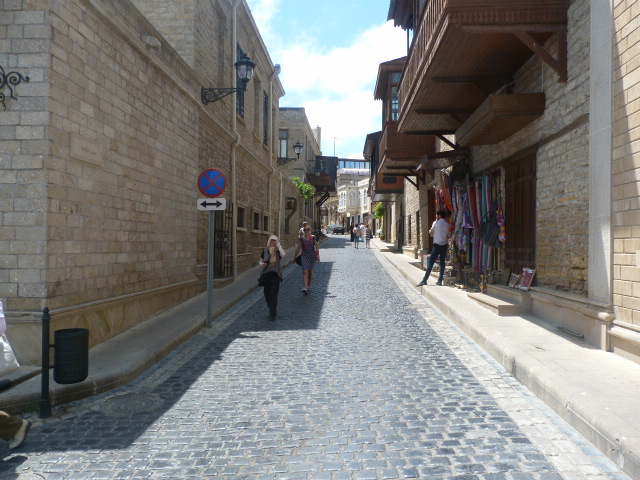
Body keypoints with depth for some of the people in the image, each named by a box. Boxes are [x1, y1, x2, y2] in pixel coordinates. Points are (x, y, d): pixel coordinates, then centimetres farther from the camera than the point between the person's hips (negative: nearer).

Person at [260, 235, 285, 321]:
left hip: (275, 274, -4)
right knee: (267, 294, 9)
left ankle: (272, 314, -3)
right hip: (266, 274, 4)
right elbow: (261, 261, 15)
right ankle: (273, 310, 30)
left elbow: (283, 255, -28)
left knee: (273, 294, -9)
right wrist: (263, 263, -8)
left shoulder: (278, 251, -5)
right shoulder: (265, 250, 5)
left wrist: (279, 244, -21)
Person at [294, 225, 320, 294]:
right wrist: (295, 257, 7)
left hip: (312, 256, 1)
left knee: (310, 271, 13)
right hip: (304, 256, -1)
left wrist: (318, 256, -8)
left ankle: (309, 286, 28)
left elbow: (317, 248, 0)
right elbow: (298, 249, 5)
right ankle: (305, 288, -18)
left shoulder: (313, 238, -1)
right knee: (305, 271, -11)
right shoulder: (302, 238, -1)